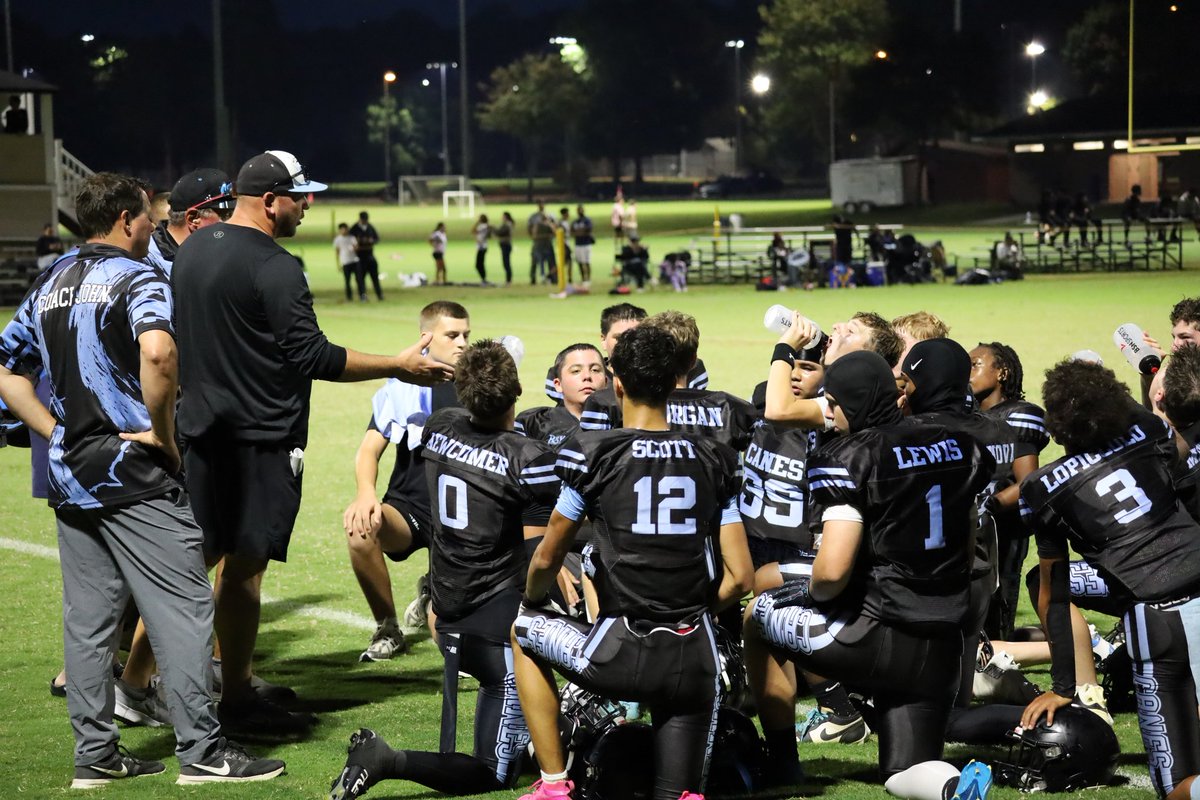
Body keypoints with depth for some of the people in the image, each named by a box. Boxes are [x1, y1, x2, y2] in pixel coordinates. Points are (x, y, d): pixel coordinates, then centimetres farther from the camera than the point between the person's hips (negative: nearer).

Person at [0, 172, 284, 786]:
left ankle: (94, 754, 14)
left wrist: (55, 431, 11)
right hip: (134, 470, -8)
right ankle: (200, 749, -4)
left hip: (70, 471, 8)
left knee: (87, 617, 10)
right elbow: (157, 351, -29)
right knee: (182, 607, -4)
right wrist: (163, 431, -17)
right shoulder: (138, 279, -9)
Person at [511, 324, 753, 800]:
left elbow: (546, 559, 6)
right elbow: (738, 577, 6)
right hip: (695, 660, 4)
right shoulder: (714, 462, 7)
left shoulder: (593, 456, -4)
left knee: (524, 633, 27)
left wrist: (530, 604, 27)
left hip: (623, 655, -3)